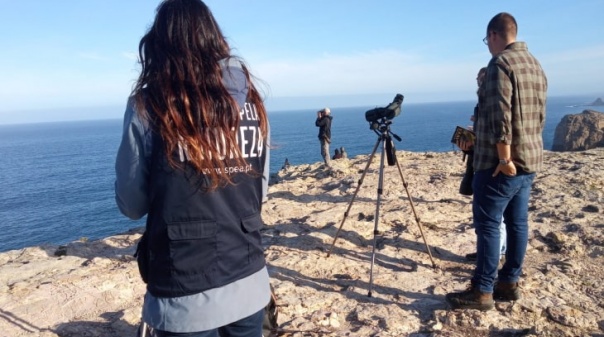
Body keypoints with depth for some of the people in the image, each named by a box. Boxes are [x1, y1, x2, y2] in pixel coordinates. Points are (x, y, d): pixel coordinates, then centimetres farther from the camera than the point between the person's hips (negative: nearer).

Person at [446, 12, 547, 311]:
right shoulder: (536, 66, 16)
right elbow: (539, 115, 20)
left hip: (502, 162, -9)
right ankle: (509, 283, 20)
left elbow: (500, 115, -22)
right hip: (529, 159, 9)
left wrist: (504, 158, -22)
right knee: (517, 222, 11)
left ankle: (482, 291, 0)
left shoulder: (500, 64, -13)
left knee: (488, 224, -5)